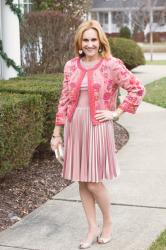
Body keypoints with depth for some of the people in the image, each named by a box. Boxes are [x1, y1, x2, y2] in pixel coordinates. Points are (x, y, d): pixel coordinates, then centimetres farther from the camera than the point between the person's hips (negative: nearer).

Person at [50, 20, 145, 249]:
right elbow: (64, 100, 7)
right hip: (74, 127, 5)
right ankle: (93, 228, 23)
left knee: (94, 182, -1)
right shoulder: (71, 66, 5)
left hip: (97, 127, -4)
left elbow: (137, 89, -5)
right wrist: (57, 133, 6)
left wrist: (117, 113, -7)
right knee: (82, 181, 9)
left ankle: (108, 224, 24)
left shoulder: (111, 65, -7)